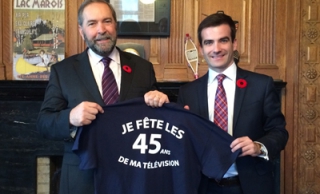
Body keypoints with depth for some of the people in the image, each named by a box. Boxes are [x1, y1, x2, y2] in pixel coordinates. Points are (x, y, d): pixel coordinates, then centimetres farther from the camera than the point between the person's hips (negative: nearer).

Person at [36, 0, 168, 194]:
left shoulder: (143, 67, 2)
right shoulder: (62, 70, 0)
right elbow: (43, 122, -2)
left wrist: (160, 102, -15)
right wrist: (70, 118, -22)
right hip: (82, 176, -1)